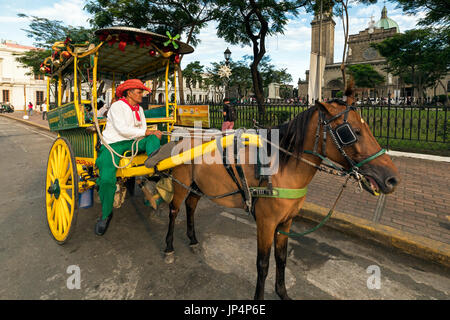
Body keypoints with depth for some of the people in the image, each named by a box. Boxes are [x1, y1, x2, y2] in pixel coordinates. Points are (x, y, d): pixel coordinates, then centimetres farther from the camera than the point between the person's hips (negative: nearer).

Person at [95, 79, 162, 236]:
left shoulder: (139, 109, 15)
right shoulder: (117, 107, -6)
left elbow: (144, 132, 10)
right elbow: (122, 129, -19)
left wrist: (153, 134, -13)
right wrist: (145, 132, -16)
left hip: (132, 143, 6)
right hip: (113, 145, -6)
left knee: (152, 139, -21)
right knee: (107, 179, -22)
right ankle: (105, 214, -1)